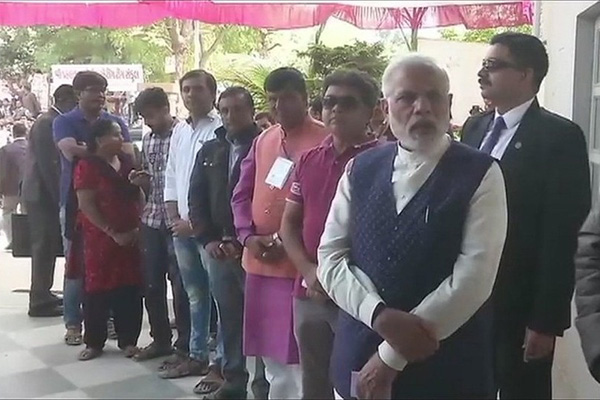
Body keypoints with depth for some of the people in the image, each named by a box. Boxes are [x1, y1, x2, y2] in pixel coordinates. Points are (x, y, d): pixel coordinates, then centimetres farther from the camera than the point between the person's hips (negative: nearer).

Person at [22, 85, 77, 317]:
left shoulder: (52, 122, 15)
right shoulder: (47, 123, -15)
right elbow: (46, 164, -21)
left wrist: (58, 195, 16)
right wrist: (58, 196, -19)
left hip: (46, 193, 9)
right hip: (43, 194, -9)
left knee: (47, 247, 14)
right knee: (44, 247, -5)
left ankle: (42, 294, 23)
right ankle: (40, 301, 2)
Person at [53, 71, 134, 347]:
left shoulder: (115, 122, 11)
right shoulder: (64, 122, 3)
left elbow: (128, 154, -3)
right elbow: (70, 151, -17)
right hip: (76, 200, -2)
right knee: (76, 264, 0)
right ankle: (73, 323, 10)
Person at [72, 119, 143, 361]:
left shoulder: (127, 162, 10)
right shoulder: (87, 166, -8)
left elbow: (139, 196, 13)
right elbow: (86, 205, -13)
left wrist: (138, 226, 0)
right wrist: (113, 232, -15)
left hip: (131, 237, 5)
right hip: (100, 238, -5)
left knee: (130, 290, 6)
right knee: (98, 289, 3)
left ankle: (128, 340, 17)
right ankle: (94, 342, 16)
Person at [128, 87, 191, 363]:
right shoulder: (147, 140, 12)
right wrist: (141, 180, -2)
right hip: (151, 220, 7)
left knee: (180, 284, 2)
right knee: (151, 283, 12)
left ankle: (184, 346, 15)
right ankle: (160, 339, 27)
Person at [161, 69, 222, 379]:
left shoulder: (221, 130, -10)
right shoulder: (180, 130, 14)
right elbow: (171, 177, 17)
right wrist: (174, 218, 6)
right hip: (182, 227, 7)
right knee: (195, 295, 16)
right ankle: (197, 354, 27)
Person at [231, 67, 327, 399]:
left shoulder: (324, 141, -8)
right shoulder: (262, 141, 13)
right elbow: (241, 195, 12)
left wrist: (290, 242, -18)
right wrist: (248, 237, -5)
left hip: (300, 265, -6)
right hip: (259, 263, 7)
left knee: (296, 357, 2)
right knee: (270, 354, 19)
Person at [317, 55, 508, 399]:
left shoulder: (482, 175, -8)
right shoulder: (361, 170, 3)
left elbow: (475, 274, -15)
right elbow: (331, 256, 0)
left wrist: (391, 356, -15)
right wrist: (381, 316, -17)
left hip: (446, 367, -3)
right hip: (361, 356, 3)